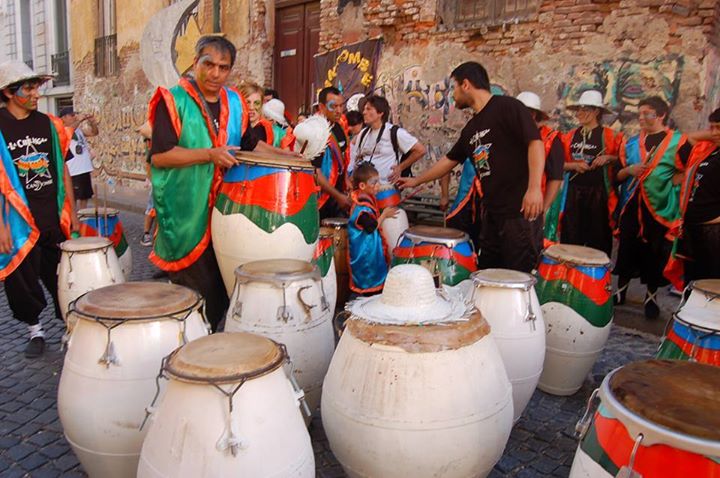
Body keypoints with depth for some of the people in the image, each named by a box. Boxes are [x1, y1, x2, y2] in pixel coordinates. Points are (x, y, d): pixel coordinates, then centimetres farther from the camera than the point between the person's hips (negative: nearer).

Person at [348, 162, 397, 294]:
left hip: (370, 245, 10)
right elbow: (371, 227, -26)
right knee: (367, 281, 1)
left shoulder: (365, 199, 6)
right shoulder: (362, 206, -26)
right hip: (365, 250, -10)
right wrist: (384, 215, -17)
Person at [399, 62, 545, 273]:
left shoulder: (506, 107, -6)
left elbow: (535, 143, -16)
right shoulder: (471, 127, 17)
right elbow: (449, 160, 27)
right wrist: (416, 181, 32)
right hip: (491, 212, 8)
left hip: (520, 210, -8)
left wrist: (534, 187, -27)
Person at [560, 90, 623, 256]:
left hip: (598, 193, -3)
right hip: (573, 192, 3)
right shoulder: (570, 136, 9)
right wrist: (575, 165, -6)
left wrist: (608, 158, -13)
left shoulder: (610, 136, -1)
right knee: (570, 239, 3)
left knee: (597, 239, 0)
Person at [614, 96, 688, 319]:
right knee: (626, 249, 6)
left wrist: (669, 183, -11)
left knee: (656, 254, 4)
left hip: (661, 206, -3)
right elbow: (617, 175, 13)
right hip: (631, 205, 3)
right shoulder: (631, 143, 13)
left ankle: (651, 296, 19)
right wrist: (629, 170, -6)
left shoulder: (678, 141, 2)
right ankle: (621, 290, 21)